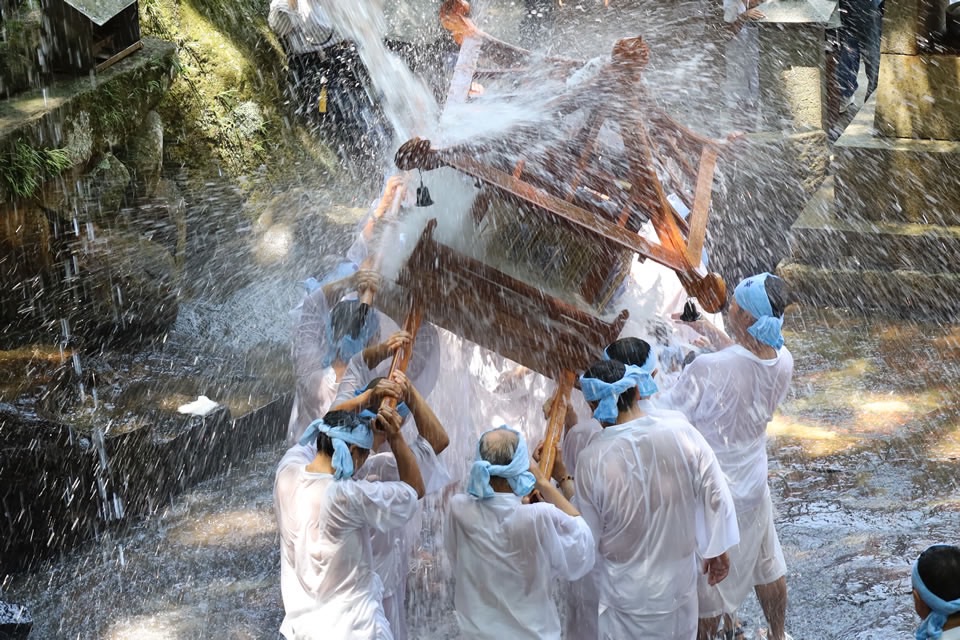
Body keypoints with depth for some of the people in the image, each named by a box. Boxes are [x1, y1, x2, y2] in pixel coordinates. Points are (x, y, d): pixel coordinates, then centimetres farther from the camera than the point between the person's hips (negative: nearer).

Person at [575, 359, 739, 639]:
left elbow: (588, 534, -12)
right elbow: (716, 495, -8)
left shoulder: (592, 459, -25)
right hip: (678, 574, 3)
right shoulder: (681, 431, -19)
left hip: (625, 584, -2)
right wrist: (718, 550, 7)